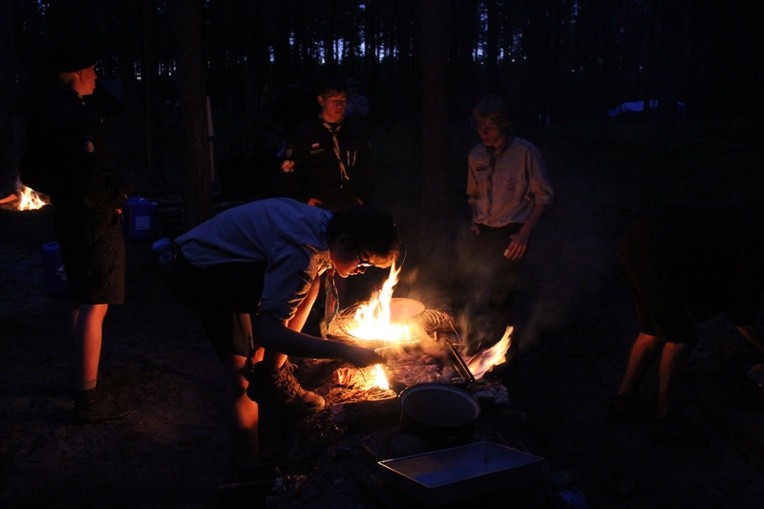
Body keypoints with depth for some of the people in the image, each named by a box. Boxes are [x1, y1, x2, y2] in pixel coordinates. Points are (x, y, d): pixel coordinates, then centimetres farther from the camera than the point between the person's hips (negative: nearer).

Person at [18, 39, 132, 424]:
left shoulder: (44, 115, 11)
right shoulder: (78, 117, -19)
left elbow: (29, 172, 18)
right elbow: (89, 177, -27)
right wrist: (116, 195, -10)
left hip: (68, 217, 10)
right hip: (95, 222, -10)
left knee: (81, 302, 20)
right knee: (95, 306, -7)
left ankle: (86, 377, 35)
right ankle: (88, 398, -4)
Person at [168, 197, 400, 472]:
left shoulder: (327, 224, -3)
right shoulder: (301, 253, -34)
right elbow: (268, 332, -36)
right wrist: (345, 351, -37)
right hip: (199, 272, -10)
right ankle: (270, 378, -9)